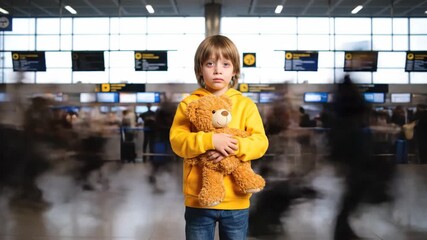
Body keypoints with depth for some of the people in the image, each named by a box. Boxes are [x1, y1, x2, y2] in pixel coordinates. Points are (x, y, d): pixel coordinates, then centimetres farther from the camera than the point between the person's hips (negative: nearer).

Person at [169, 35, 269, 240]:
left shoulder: (245, 104, 2)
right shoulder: (189, 103, -1)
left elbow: (261, 142, -5)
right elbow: (177, 140, -11)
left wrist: (234, 147, -24)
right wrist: (210, 140, -26)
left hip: (236, 199, 1)